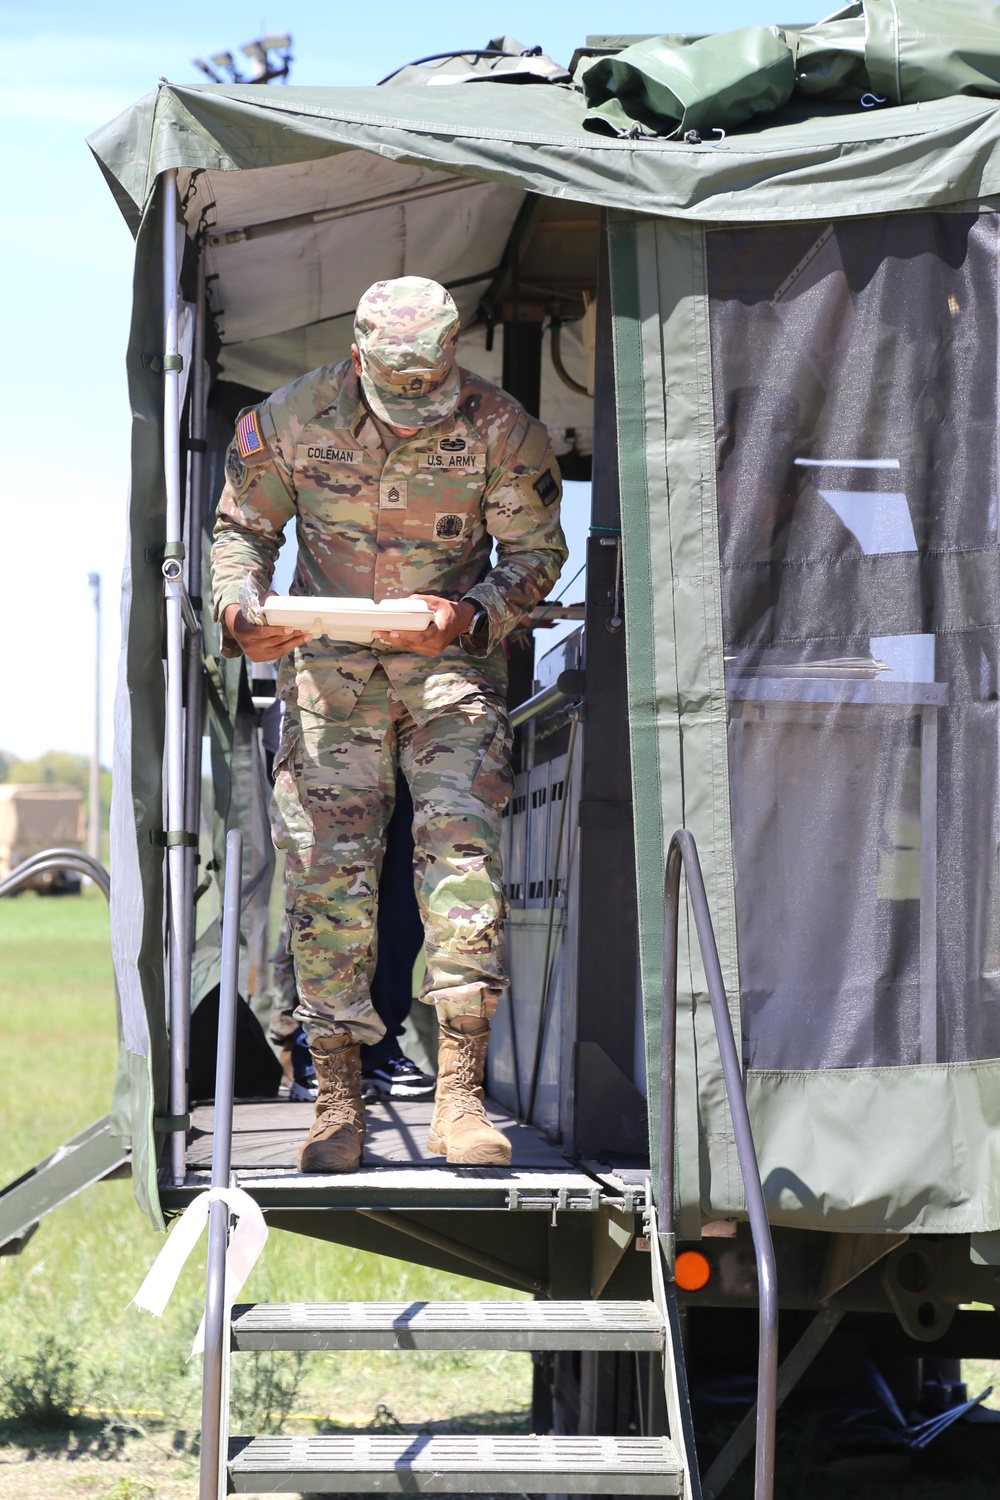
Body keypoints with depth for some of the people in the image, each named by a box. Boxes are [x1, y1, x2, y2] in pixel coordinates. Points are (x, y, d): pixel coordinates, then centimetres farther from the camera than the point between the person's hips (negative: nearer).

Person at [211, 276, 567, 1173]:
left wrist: (469, 618, -20)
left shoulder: (501, 431, -13)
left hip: (451, 656, -1)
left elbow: (537, 552, -1)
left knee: (462, 840, -17)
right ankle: (338, 1097, 2)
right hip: (328, 654, 1)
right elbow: (242, 527, 5)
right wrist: (241, 611, -15)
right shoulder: (291, 422, -10)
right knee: (328, 862, -6)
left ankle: (460, 1091, -18)